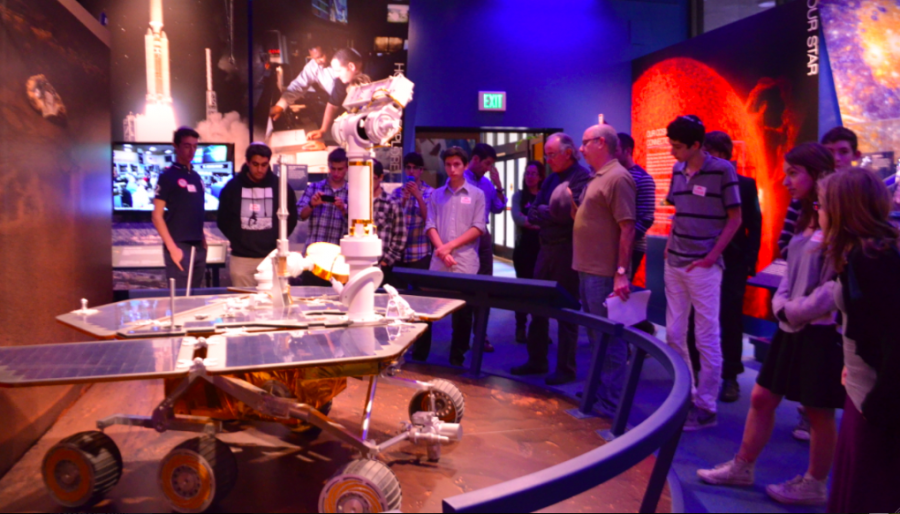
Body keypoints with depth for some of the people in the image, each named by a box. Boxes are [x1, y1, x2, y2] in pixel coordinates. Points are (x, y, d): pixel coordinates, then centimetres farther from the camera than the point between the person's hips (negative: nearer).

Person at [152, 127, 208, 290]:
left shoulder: (196, 177, 15)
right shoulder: (168, 176, -5)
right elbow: (157, 216, -9)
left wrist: (202, 238, 10)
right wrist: (172, 247, -15)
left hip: (199, 247, 7)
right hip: (179, 247, -7)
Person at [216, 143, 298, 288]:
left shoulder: (280, 186, 0)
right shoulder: (233, 186, 1)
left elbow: (291, 218, 10)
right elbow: (223, 219, 10)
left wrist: (278, 241, 5)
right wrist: (236, 240, 5)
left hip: (271, 258, 0)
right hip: (241, 258, 1)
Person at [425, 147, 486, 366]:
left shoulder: (476, 194, 5)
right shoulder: (437, 194, 13)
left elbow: (478, 228, -3)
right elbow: (430, 225, 6)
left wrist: (451, 245, -11)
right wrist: (441, 250, -11)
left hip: (465, 263, -2)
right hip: (438, 262, 2)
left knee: (462, 311, 3)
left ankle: (457, 358, 14)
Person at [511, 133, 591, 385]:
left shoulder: (581, 177, -11)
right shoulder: (552, 178, 15)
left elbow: (573, 214, -22)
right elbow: (532, 214, 9)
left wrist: (544, 212, -7)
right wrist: (553, 214, -9)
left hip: (567, 250, -8)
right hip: (547, 248, 8)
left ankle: (566, 369, 10)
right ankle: (537, 361, 24)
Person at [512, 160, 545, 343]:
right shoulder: (519, 195, 6)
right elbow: (517, 217, -11)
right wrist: (539, 224, -21)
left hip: (543, 248, 1)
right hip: (523, 248, -1)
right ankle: (521, 328, 10)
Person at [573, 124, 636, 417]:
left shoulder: (618, 177, -15)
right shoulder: (597, 177, 16)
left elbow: (627, 228, -21)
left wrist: (621, 273, -24)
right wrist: (575, 205, 9)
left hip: (605, 274, -10)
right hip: (589, 270, 10)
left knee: (608, 340, -2)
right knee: (596, 337, 18)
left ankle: (611, 405, 8)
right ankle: (599, 393, 31)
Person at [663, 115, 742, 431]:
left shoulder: (722, 170, -10)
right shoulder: (678, 170, 8)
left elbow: (735, 218, -7)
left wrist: (711, 257, -13)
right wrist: (670, 245, 7)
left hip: (703, 266, -7)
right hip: (674, 263, 7)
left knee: (707, 338, 1)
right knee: (674, 334, 12)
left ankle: (706, 407, 12)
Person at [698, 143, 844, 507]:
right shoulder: (806, 218, 12)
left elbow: (837, 285, -21)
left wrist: (797, 311, -14)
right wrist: (782, 305, -1)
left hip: (821, 332, -8)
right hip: (792, 329, 8)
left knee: (819, 412, 8)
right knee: (762, 398, 13)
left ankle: (815, 486, 25)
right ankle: (741, 467, 26)